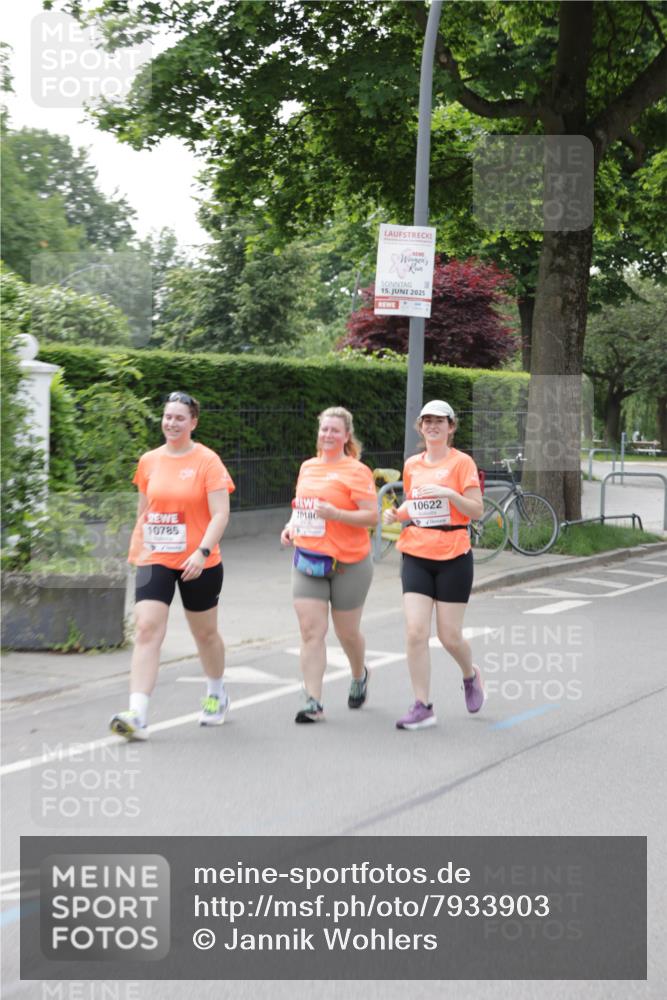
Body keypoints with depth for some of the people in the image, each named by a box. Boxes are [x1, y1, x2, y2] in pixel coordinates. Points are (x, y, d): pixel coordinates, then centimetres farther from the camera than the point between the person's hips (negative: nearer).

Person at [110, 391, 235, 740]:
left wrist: (202, 552, -24)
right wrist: (136, 548, 16)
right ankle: (137, 715, -20)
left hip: (197, 564, -3)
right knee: (146, 630, -13)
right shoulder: (149, 461, 6)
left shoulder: (207, 461, -7)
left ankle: (216, 696, 40)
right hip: (155, 559, 3)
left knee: (205, 633, 14)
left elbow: (220, 514, -13)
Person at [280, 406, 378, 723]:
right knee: (310, 631, -7)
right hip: (307, 562, 5)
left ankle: (359, 676, 41)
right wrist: (291, 526, 7)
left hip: (347, 563, -4)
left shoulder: (356, 471, -8)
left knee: (346, 632, 9)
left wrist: (335, 514, -26)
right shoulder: (307, 467, 12)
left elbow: (371, 517, -13)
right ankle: (313, 701, -7)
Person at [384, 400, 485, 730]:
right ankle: (422, 706, -2)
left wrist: (449, 493, -23)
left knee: (449, 636, 2)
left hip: (453, 557, -3)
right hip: (416, 556, 4)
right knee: (415, 632, -9)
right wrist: (396, 513, 4)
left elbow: (477, 510, -8)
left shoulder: (461, 462, -4)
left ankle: (470, 676, 35)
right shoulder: (412, 465, 10)